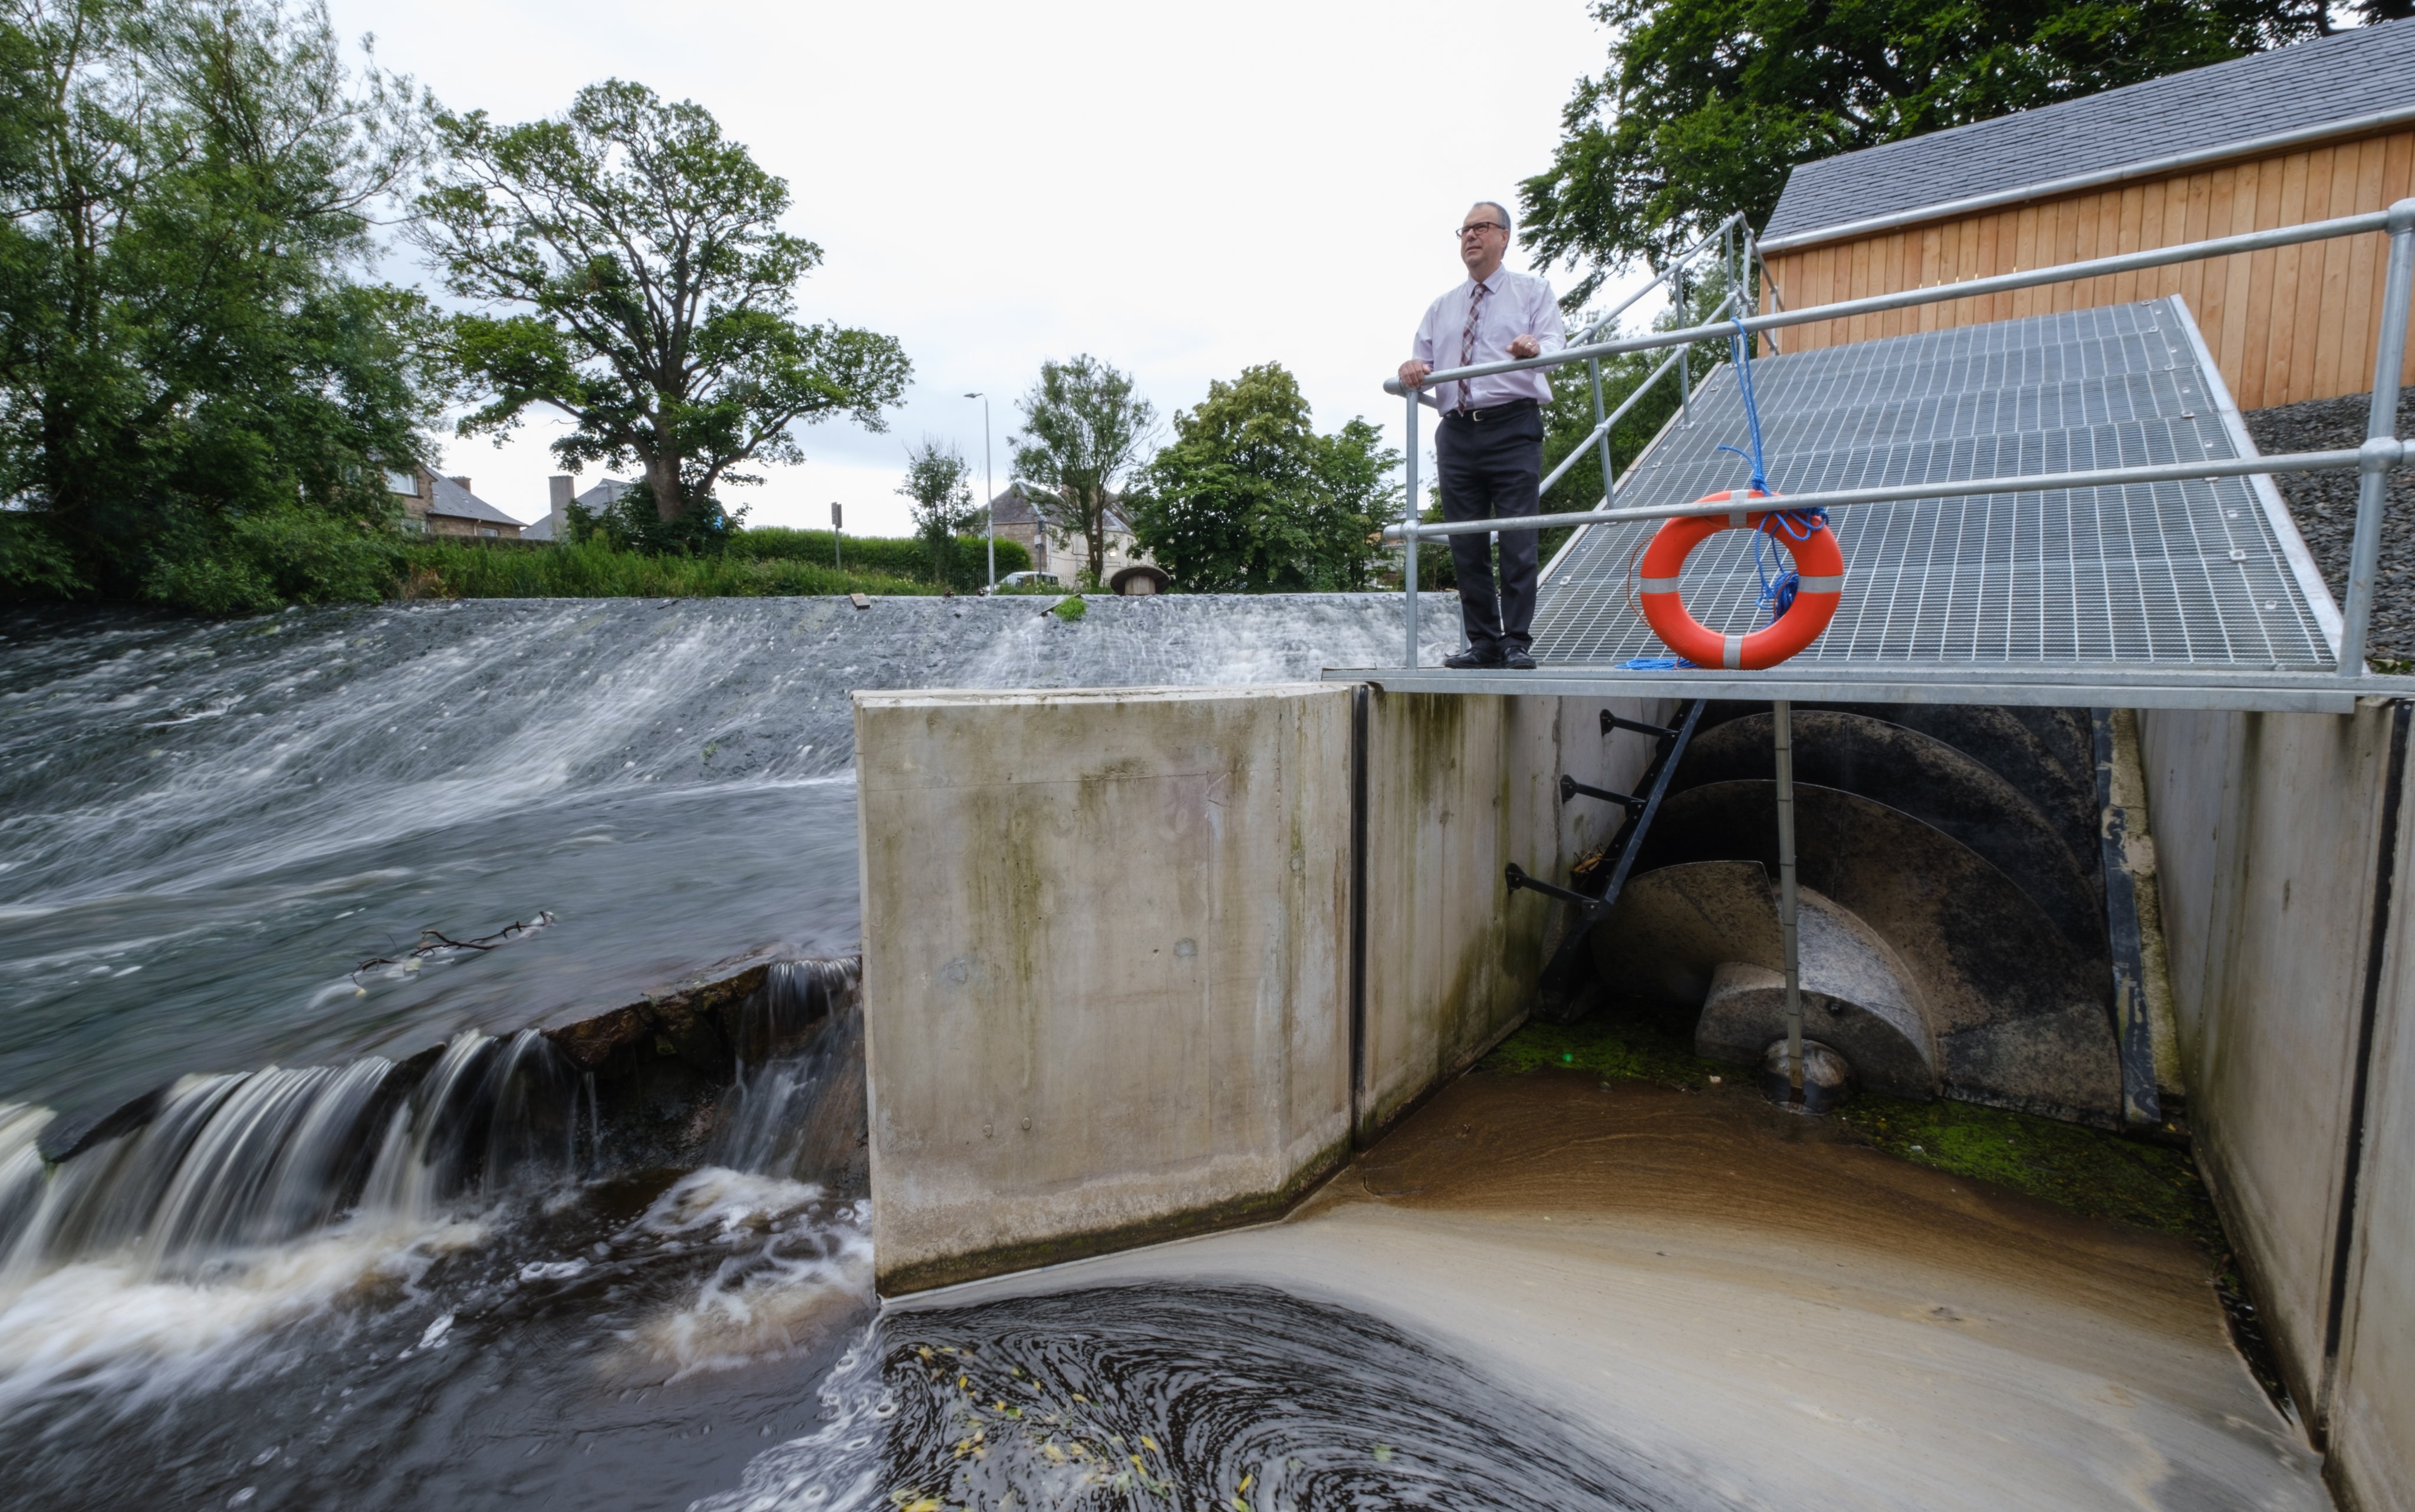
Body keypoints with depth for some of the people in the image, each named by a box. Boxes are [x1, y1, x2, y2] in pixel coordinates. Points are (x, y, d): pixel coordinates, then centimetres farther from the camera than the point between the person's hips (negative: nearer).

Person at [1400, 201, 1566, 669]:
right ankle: (1483, 643, 8)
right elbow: (1423, 363, 18)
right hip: (1456, 432, 4)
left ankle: (1518, 644, -5)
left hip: (1513, 426, -4)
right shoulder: (1441, 308, 25)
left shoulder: (1532, 290, 14)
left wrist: (1536, 347, -27)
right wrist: (1412, 370, -7)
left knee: (1518, 542, -10)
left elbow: (1557, 343, -2)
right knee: (1466, 545, 1)